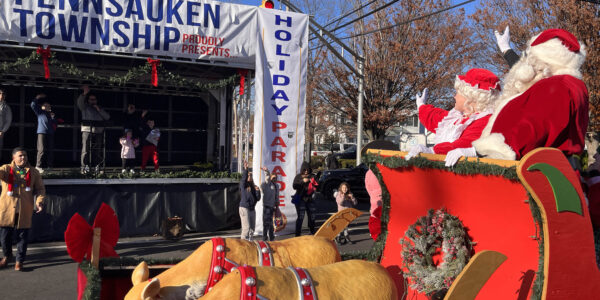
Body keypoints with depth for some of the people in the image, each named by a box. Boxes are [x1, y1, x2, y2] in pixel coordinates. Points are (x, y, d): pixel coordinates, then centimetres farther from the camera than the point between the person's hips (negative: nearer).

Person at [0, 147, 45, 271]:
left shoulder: (33, 172, 7)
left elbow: (40, 189, 9)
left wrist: (39, 201, -7)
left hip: (24, 211, 0)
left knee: (22, 236, 3)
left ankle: (20, 261, 18)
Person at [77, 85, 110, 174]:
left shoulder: (100, 108, 21)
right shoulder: (85, 107, 9)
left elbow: (107, 117, 9)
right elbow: (80, 102, -13)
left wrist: (99, 110, -2)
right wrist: (84, 93, -26)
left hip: (98, 132, 4)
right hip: (87, 131, -4)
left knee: (96, 151, 7)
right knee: (86, 150, -10)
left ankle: (96, 168, 12)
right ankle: (84, 168, -12)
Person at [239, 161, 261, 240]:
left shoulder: (253, 187, 13)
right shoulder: (243, 185, -1)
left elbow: (258, 198, 9)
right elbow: (243, 178, -22)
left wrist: (257, 191, -7)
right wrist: (245, 169, -34)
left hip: (252, 209, 6)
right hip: (244, 208, -6)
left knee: (252, 229, 9)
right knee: (246, 227, -13)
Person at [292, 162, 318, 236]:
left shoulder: (311, 177, 9)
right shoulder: (298, 177, 1)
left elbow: (316, 186, 9)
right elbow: (294, 186, -11)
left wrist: (313, 182, -11)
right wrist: (303, 181, -20)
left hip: (309, 199, 4)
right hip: (300, 199, -4)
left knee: (312, 215, 10)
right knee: (300, 217, -10)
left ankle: (312, 231, 31)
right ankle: (298, 234, -4)